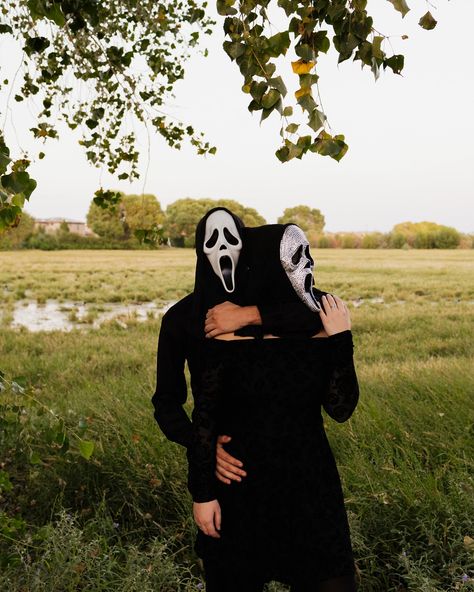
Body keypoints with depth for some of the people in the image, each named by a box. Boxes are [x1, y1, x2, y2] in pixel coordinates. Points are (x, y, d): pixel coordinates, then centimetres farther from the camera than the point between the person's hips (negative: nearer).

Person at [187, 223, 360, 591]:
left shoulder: (320, 328, -5)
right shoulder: (229, 333, -15)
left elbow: (342, 408, -9)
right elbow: (203, 417, -10)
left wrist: (341, 340, -17)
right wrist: (202, 492, -9)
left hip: (310, 482, 3)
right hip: (242, 485, -2)